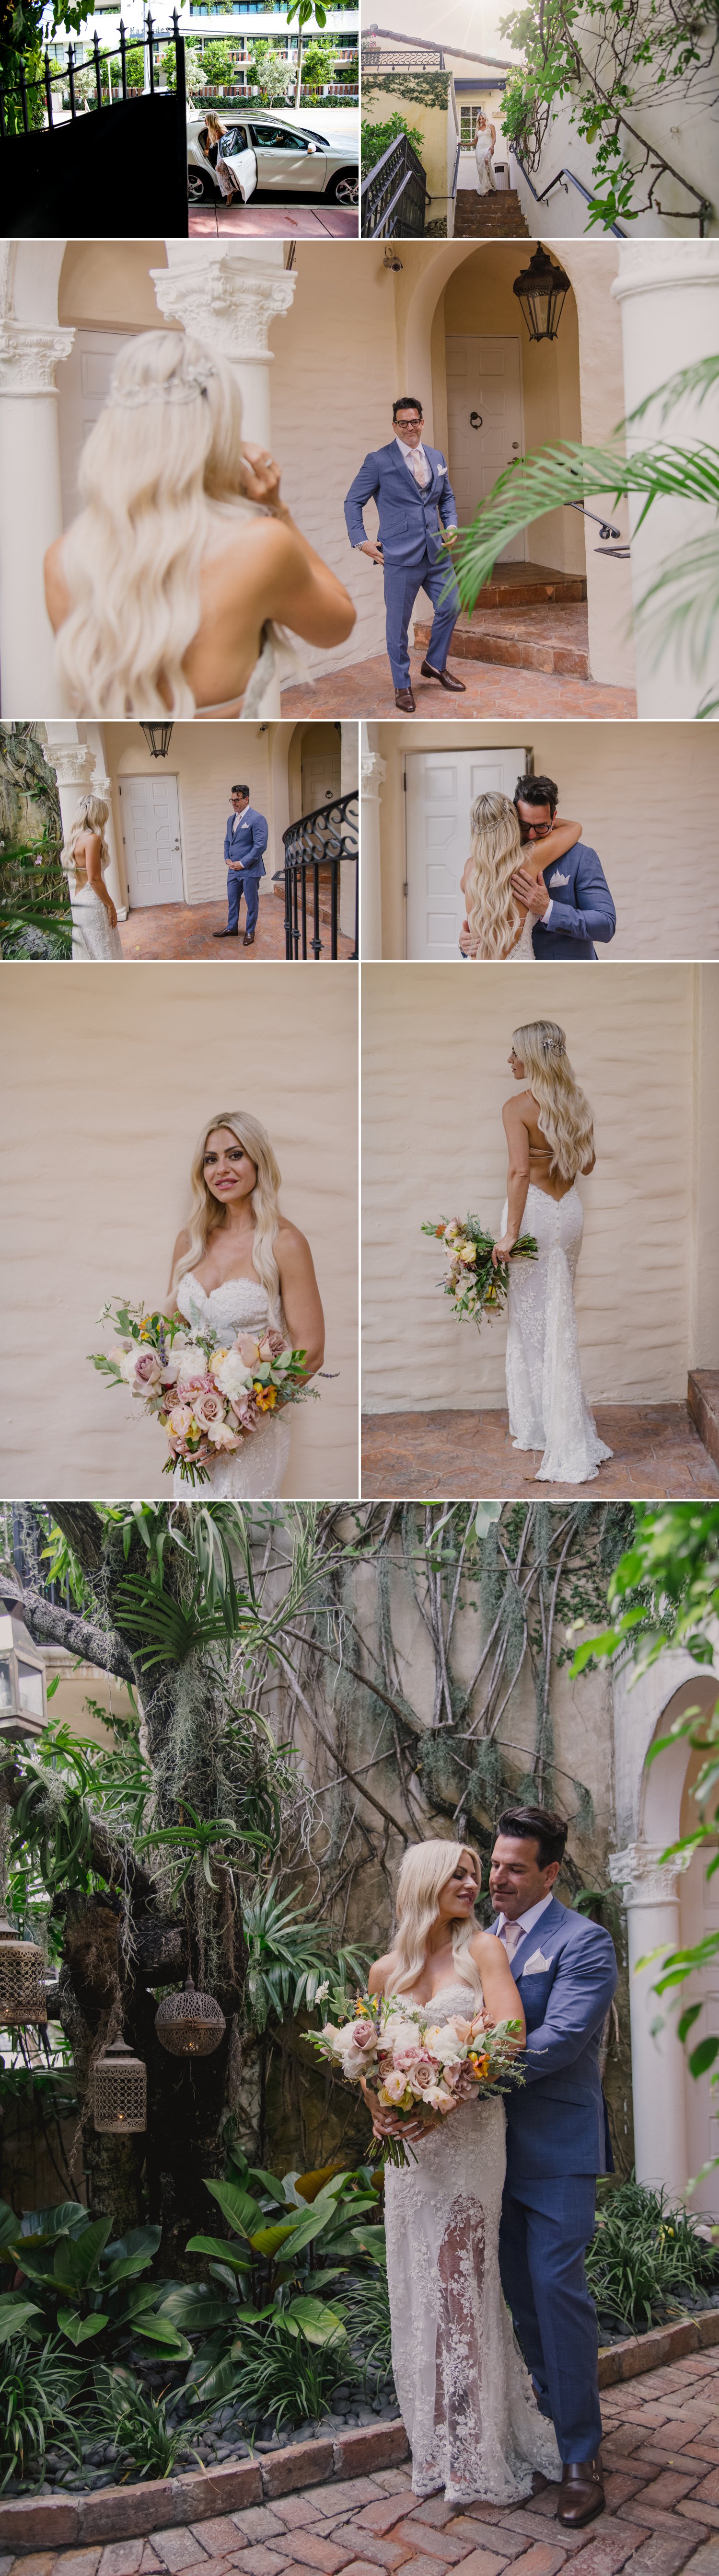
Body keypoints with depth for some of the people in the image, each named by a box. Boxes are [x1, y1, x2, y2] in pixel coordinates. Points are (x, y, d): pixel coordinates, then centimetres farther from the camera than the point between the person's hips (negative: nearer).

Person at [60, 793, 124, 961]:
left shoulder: (74, 839, 9)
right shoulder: (93, 839, -16)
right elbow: (95, 879, -21)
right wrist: (110, 905, -12)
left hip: (77, 903, 9)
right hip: (93, 904, -9)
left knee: (86, 954, 15)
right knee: (103, 954, -1)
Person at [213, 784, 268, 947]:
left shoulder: (257, 819, -15)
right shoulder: (231, 819, 11)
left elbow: (260, 845, -19)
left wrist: (243, 863, -17)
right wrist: (227, 859, 4)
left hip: (250, 870, -7)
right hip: (234, 868, 7)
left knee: (252, 903, 5)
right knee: (232, 901, 15)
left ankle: (250, 932, 17)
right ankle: (232, 928, 29)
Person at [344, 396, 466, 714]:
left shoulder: (437, 457, 11)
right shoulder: (379, 461, -5)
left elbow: (447, 496, 24)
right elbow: (353, 502, -1)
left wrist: (451, 525, 8)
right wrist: (361, 541, -8)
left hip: (436, 552, 5)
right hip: (401, 556, -5)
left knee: (451, 606, 9)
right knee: (398, 622, 2)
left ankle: (435, 664, 31)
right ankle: (402, 685, 15)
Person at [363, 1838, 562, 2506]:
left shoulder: (482, 1950, -2)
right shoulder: (385, 1971, 9)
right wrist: (380, 2110, -2)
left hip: (468, 2135, -4)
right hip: (409, 2145, 4)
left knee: (463, 2284, -2)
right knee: (419, 2288, 8)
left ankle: (481, 2455, 10)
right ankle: (439, 2447, 20)